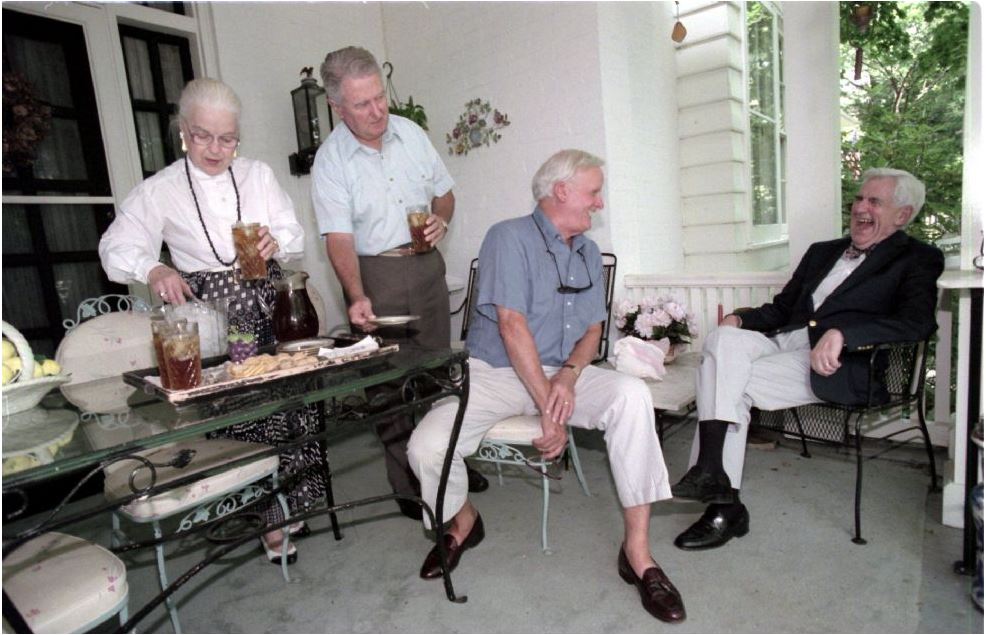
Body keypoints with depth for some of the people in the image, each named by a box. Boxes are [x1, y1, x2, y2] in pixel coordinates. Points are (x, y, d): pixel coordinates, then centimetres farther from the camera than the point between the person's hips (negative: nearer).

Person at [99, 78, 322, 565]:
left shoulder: (259, 174, 10)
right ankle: (270, 516, 14)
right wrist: (153, 271, -22)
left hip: (268, 308, 2)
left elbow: (295, 234, 7)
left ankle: (292, 500, 19)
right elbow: (117, 247, -1)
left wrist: (277, 242, -17)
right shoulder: (160, 190, 3)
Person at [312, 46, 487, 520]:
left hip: (425, 264, 4)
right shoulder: (330, 160, -9)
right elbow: (339, 238, -17)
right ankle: (409, 488, 15)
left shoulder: (410, 133, 4)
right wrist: (357, 298, -31)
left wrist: (441, 220, -8)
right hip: (373, 274, -4)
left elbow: (443, 190, 15)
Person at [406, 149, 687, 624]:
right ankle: (462, 521, 14)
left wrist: (568, 375, -13)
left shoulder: (588, 253, 12)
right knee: (426, 447, -23)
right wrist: (549, 410, -18)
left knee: (632, 394, -24)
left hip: (562, 373, 4)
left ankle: (636, 551, -13)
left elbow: (592, 330, 10)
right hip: (493, 373, -3)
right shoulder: (509, 238, -8)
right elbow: (512, 325, -17)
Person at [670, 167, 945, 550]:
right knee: (724, 339, -25)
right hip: (784, 343, 6)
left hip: (841, 364, -6)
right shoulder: (822, 252, 27)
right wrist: (741, 319, 3)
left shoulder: (917, 260, 8)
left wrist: (841, 333, -27)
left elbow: (918, 322, -11)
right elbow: (782, 308, 25)